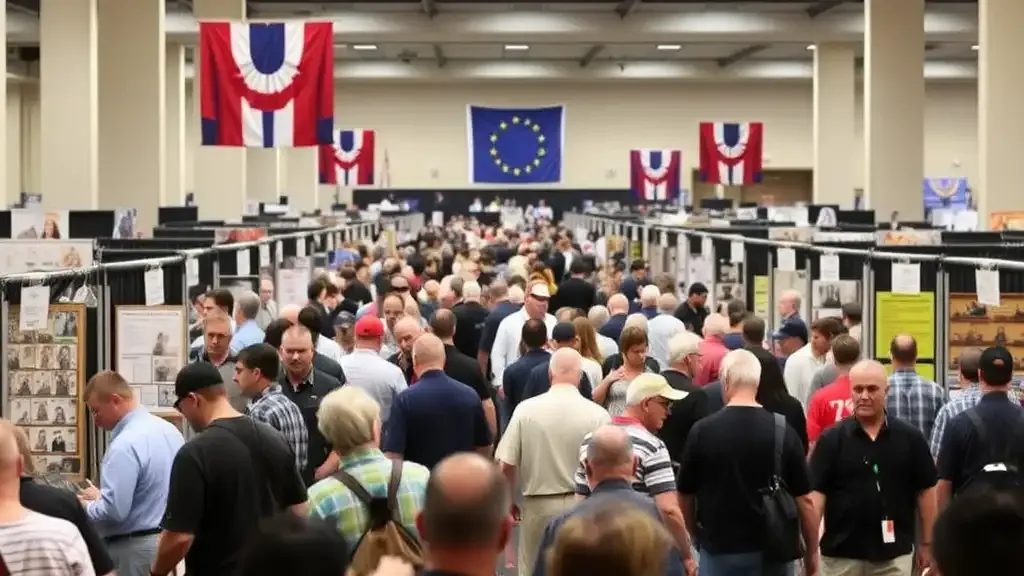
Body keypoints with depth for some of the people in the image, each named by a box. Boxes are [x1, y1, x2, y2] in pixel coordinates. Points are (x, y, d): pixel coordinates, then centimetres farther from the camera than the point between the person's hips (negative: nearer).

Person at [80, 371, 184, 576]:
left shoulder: (125, 445, -22)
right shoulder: (170, 430, 7)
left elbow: (112, 511, -25)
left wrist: (83, 505, -6)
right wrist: (102, 496, 18)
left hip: (135, 548, -9)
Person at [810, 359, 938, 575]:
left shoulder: (910, 437, 0)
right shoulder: (832, 439, -3)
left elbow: (925, 491, 6)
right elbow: (816, 492, -5)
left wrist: (927, 544, 5)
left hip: (894, 554, 0)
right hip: (842, 554, 0)